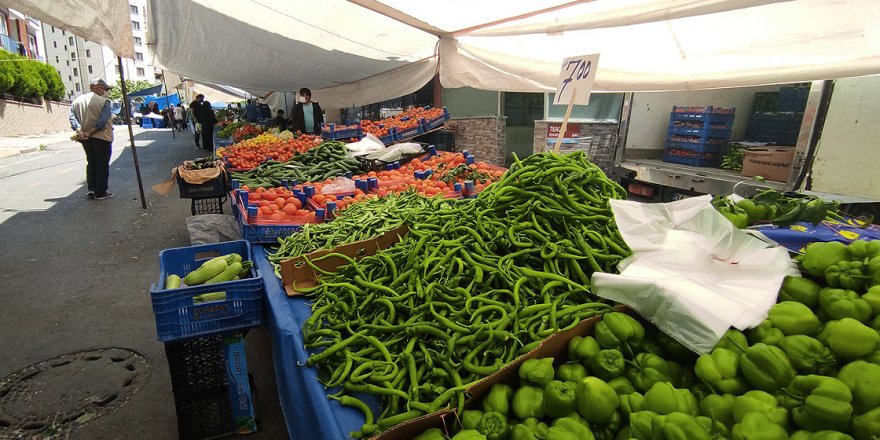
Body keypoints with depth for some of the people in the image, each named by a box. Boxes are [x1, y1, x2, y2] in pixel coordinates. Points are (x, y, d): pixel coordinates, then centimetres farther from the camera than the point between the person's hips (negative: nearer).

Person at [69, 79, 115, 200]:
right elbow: (103, 120, -19)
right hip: (102, 137, -6)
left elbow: (72, 117, -3)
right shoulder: (104, 101, -9)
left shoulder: (76, 101, 10)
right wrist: (91, 132, -17)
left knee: (91, 164, 17)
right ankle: (100, 193, 1)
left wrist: (79, 130, -13)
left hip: (85, 139, 6)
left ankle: (91, 189, 15)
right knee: (103, 165, 1)